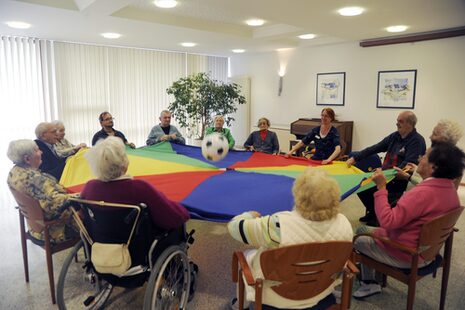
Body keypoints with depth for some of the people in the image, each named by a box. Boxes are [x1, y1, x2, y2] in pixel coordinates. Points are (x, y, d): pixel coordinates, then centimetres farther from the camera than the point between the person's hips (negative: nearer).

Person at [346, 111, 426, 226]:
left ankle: (377, 217, 5)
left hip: (400, 180, -7)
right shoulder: (395, 136, 8)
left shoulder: (417, 141, -13)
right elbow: (374, 148, 9)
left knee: (371, 187, -23)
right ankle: (373, 212, 20)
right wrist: (355, 158, 2)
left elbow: (408, 165, -23)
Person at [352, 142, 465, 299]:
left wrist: (381, 187, -29)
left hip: (406, 256, -9)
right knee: (362, 230, 18)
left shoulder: (423, 193, -34)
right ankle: (368, 281, 24)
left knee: (358, 241, 11)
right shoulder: (450, 188, -3)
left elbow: (387, 221, -34)